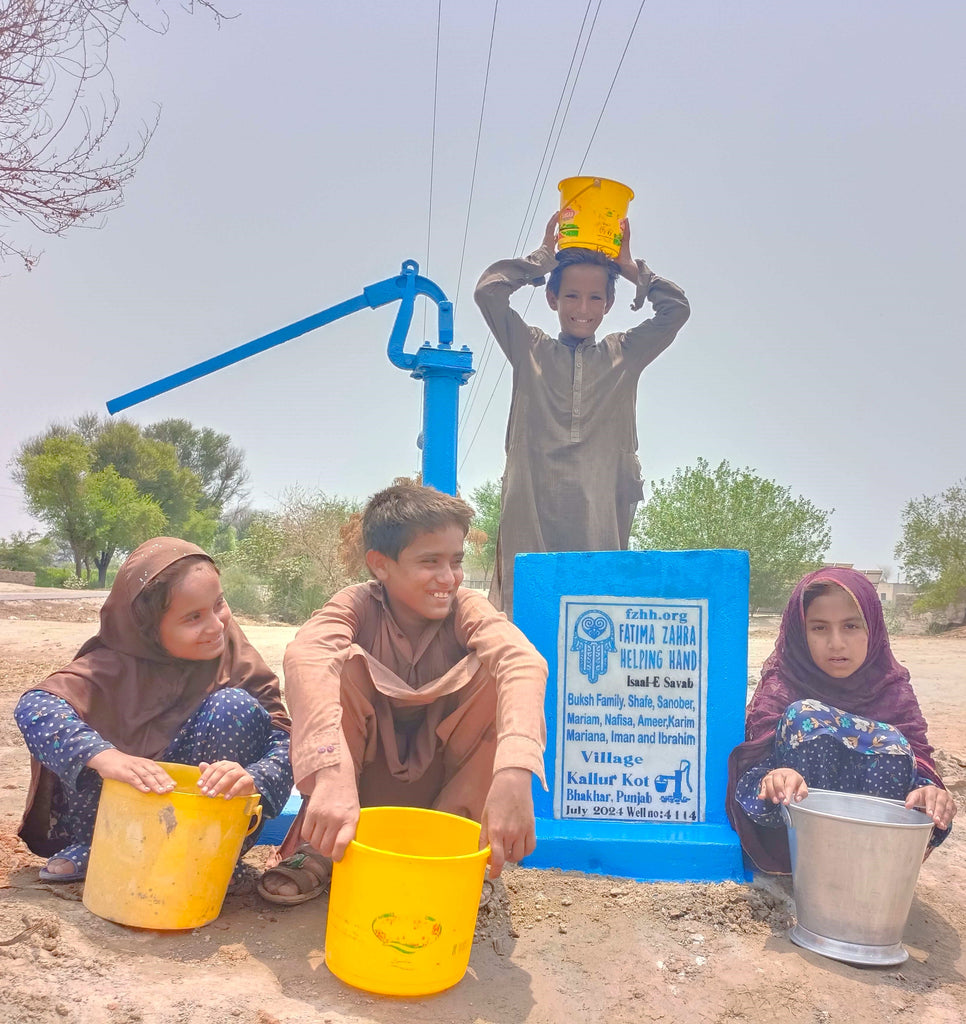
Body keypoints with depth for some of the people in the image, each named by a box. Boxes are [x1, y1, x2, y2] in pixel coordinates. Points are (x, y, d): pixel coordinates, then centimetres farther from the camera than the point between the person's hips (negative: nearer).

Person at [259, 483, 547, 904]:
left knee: (497, 675, -24)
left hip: (443, 777, 1)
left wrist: (513, 774, -58)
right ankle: (319, 847, -15)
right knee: (343, 664, -27)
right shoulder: (358, 605, -17)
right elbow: (305, 655, -41)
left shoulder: (466, 609, -16)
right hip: (364, 781, 0)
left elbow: (524, 662, -38)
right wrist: (332, 773, -59)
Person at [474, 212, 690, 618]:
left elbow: (677, 309, 10)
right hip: (532, 504, -1)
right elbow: (488, 291, 4)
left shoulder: (624, 353, 18)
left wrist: (631, 267, 15)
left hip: (602, 510, 1)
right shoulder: (530, 350, 13)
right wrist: (544, 255, 12)